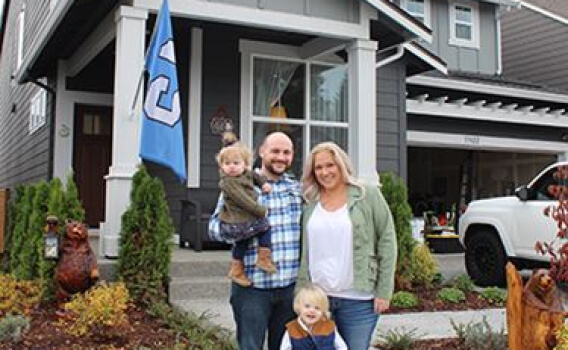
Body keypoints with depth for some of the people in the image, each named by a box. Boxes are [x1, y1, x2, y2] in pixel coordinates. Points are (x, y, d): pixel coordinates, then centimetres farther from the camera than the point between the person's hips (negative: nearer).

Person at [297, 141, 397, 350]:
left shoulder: (368, 195, -2)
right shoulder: (310, 203, 8)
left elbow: (387, 241, -4)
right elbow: (305, 252, 9)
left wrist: (384, 291, -8)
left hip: (358, 300, -3)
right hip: (317, 297, 3)